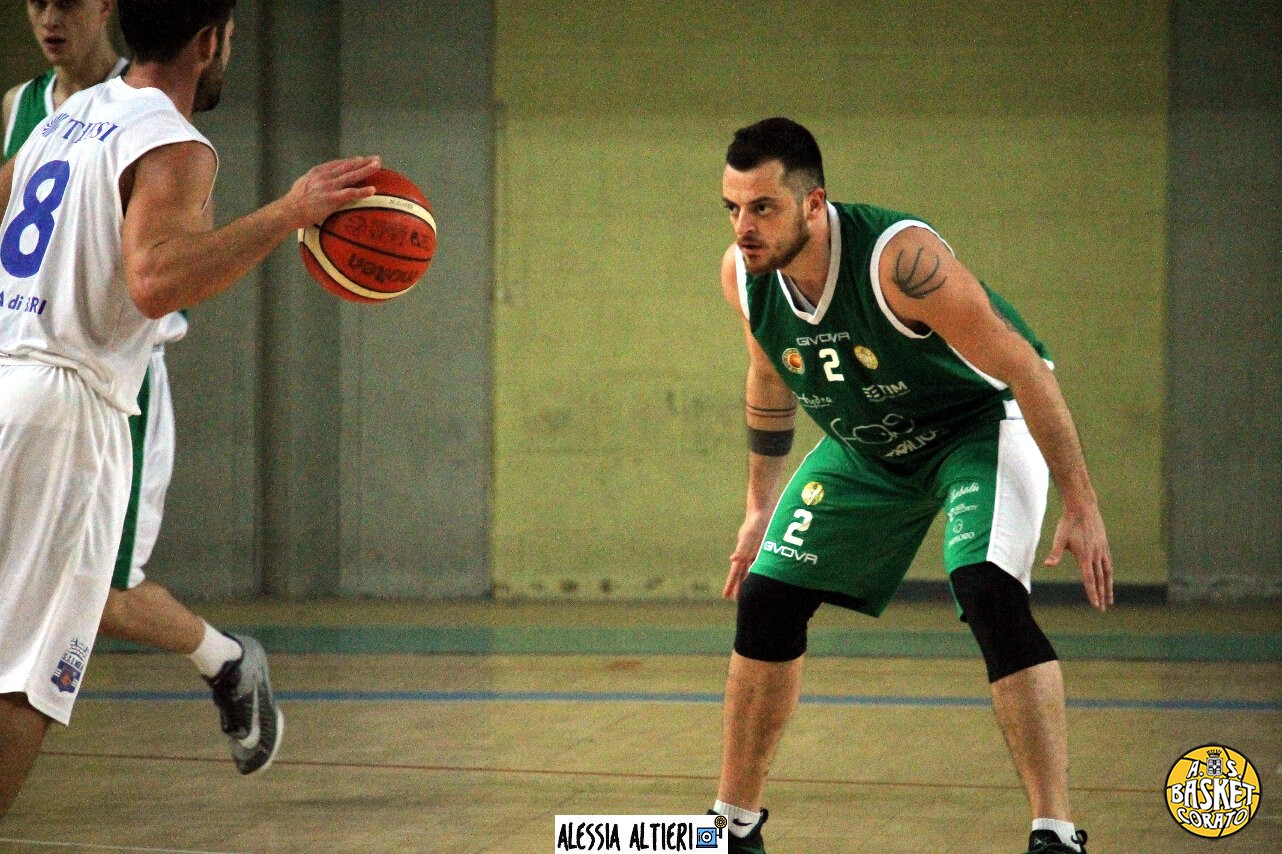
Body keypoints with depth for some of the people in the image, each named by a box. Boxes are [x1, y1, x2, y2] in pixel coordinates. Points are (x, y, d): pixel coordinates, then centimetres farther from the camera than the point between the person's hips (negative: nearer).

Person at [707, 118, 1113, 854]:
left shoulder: (899, 258, -36)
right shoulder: (743, 274, -16)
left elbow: (1023, 369, -28)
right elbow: (771, 380, 7)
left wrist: (1082, 508, -26)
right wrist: (762, 504, 14)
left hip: (981, 422, -6)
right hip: (865, 446, 6)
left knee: (988, 591, -29)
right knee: (765, 599, 1)